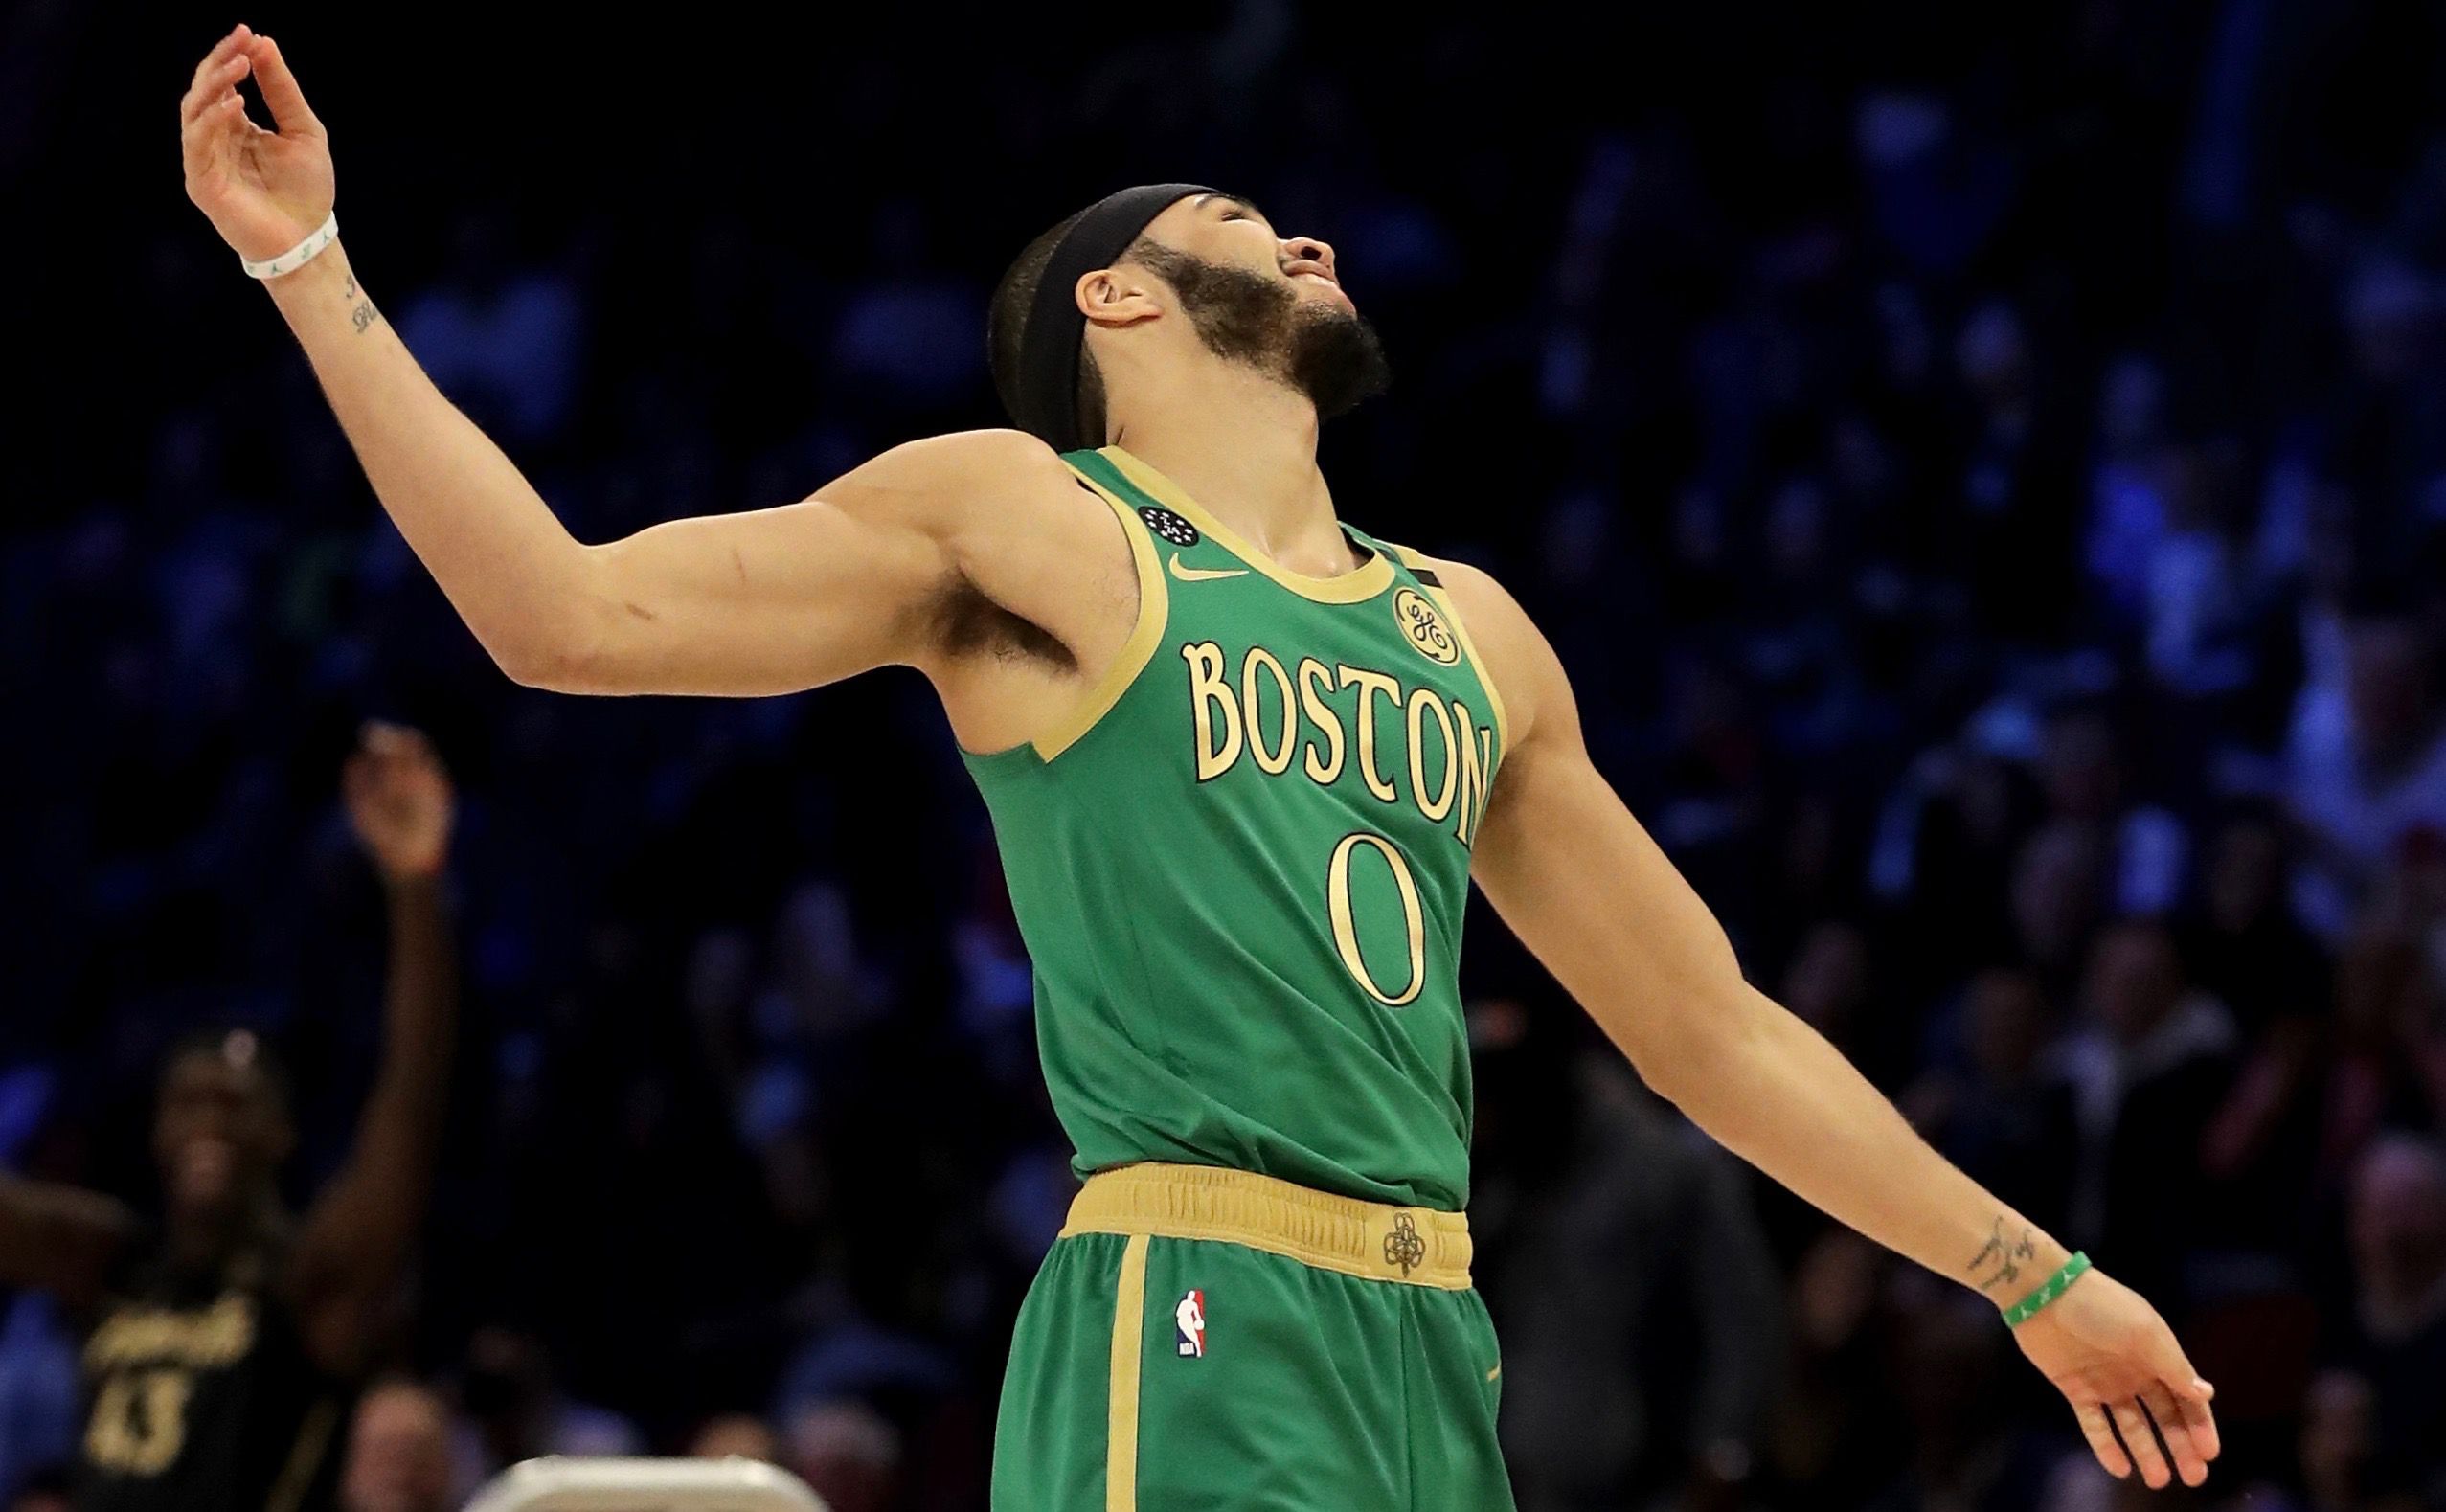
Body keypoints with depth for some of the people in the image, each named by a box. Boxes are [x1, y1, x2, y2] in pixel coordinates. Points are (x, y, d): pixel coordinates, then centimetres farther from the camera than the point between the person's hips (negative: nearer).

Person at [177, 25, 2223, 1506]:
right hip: (1189, 1334, -6)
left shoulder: (1473, 633, 23)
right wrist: (312, 266, -5)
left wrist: (2034, 1276, 25)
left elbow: (1714, 1033, 27)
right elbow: (570, 613, -1)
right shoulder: (1022, 520, 7)